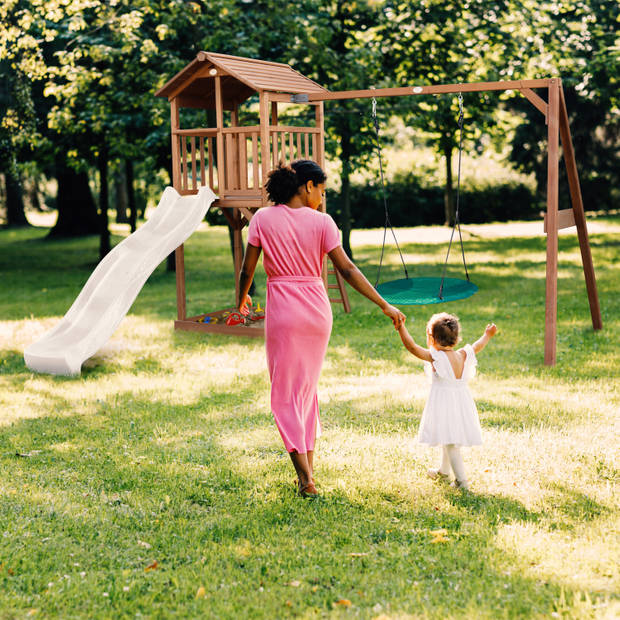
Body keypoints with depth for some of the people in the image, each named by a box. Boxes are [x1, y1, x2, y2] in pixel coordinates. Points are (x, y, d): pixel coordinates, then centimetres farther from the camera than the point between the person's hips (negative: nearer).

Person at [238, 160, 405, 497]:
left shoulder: (263, 219, -3)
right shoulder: (321, 222, -3)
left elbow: (247, 270, 0)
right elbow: (347, 270, -6)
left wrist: (242, 299, 21)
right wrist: (385, 306, -2)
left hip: (283, 311, -2)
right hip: (317, 309, 2)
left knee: (285, 394, 5)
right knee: (308, 388, 18)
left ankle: (306, 479, -2)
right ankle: (308, 468, 22)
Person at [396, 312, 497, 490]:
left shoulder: (435, 357, -16)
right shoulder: (462, 355, 1)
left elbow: (412, 347, -24)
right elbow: (477, 346, 20)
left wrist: (401, 328, -25)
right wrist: (487, 335, 37)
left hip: (444, 405, -7)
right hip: (461, 404, 7)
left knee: (450, 443, -3)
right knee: (449, 440, 24)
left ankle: (461, 480, -6)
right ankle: (443, 471, 42)